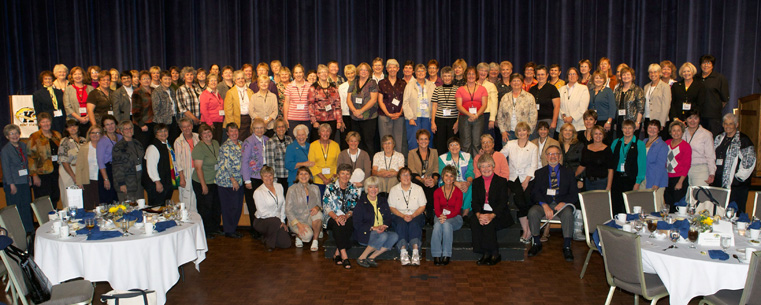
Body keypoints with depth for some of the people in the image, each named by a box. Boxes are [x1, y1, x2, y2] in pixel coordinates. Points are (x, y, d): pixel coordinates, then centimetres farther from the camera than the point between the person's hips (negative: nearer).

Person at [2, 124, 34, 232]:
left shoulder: (23, 146, 8)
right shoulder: (5, 150, -9)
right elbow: (6, 169, -10)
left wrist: (29, 178, 12)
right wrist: (11, 185, -13)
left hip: (25, 182, 6)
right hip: (13, 183, -5)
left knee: (27, 206, 10)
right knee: (15, 209, 1)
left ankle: (29, 229, 19)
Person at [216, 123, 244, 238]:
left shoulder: (241, 144, 11)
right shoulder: (225, 146, -12)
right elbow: (226, 165, -16)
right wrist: (233, 180, -18)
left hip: (238, 181, 7)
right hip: (227, 182, -7)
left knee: (238, 206, 12)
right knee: (230, 207, 0)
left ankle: (233, 227, 26)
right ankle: (229, 231, 12)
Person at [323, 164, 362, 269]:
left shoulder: (353, 189, 10)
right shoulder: (330, 188, 3)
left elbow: (354, 208, 3)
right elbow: (326, 206, -5)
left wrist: (346, 216, -19)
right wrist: (336, 217, -23)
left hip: (347, 217, 2)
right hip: (331, 218, -2)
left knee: (350, 224, -34)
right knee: (338, 225, -36)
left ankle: (337, 253, -30)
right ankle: (344, 255, -40)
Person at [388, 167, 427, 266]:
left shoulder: (418, 189, 11)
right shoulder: (394, 190, 11)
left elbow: (422, 206, 5)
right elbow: (392, 208, 4)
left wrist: (412, 215, -13)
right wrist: (403, 216, -13)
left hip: (416, 215, 0)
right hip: (399, 215, 0)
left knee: (414, 224, -34)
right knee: (401, 224, -34)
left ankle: (416, 251, -47)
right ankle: (403, 252, -44)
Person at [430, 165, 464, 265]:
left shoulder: (458, 192, -1)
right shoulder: (437, 192, 6)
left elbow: (457, 210, -8)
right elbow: (436, 208, 1)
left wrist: (446, 217, -26)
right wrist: (440, 216, -23)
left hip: (455, 218, -2)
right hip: (441, 217, 2)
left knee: (446, 224, -36)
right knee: (437, 225, -34)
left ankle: (446, 255, -30)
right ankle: (436, 255, -32)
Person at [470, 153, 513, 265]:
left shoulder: (501, 181, 1)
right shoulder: (476, 182, 12)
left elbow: (503, 202, -7)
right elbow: (475, 202, 4)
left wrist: (492, 215, -24)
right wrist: (478, 214, -18)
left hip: (499, 215, -3)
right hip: (482, 213, 3)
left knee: (488, 223, -34)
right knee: (474, 221, -30)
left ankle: (494, 254, -19)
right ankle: (485, 254, -24)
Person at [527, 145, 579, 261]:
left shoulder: (568, 173, 13)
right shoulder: (540, 173, 13)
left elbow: (574, 194, 5)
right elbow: (535, 193, 1)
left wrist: (563, 203, -16)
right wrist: (545, 205, -17)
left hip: (562, 203, -1)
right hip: (544, 203, 1)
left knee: (568, 213, -34)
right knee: (532, 212, -29)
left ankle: (567, 247, -23)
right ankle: (537, 243, -11)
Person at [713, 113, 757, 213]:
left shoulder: (743, 140, -5)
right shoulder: (719, 138, 15)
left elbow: (750, 160, -11)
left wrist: (739, 176, -12)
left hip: (736, 184, -6)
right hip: (718, 182, 6)